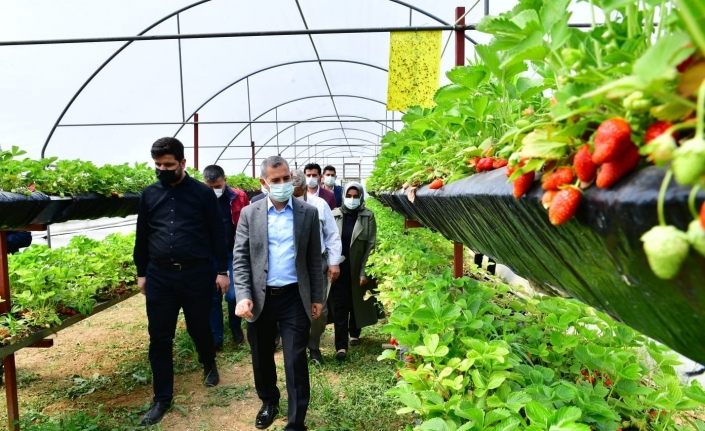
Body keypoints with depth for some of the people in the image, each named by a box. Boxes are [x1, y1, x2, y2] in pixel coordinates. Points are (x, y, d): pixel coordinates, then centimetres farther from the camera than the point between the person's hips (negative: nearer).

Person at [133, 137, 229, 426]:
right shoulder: (149, 194, 6)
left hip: (196, 274, -2)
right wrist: (141, 273, 12)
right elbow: (142, 237, 12)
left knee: (199, 328, 13)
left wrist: (222, 271, -4)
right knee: (159, 338, 5)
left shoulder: (202, 193, -4)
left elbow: (217, 234, -2)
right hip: (159, 276, 3)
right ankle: (162, 398, 19)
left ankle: (209, 365, 44)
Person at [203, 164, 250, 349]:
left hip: (234, 253, -1)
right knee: (213, 297, 7)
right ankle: (216, 339, 20)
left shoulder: (239, 197, -7)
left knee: (232, 294, -3)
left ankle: (236, 328, 26)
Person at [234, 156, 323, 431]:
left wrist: (317, 298, 2)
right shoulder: (249, 214, 1)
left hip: (294, 298, -1)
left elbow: (314, 259, 3)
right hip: (260, 297, 2)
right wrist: (243, 296, -12)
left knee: (296, 361, 0)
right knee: (261, 358, 17)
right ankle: (268, 402, 42)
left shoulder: (308, 213, 1)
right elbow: (240, 259, -1)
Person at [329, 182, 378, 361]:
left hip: (357, 269, 0)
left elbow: (371, 245, -5)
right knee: (340, 306, -1)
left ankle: (354, 333, 38)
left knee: (356, 303, 15)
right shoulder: (334, 215, 0)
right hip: (339, 269, 0)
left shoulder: (368, 216, -3)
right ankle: (341, 345, 3)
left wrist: (364, 271, -9)